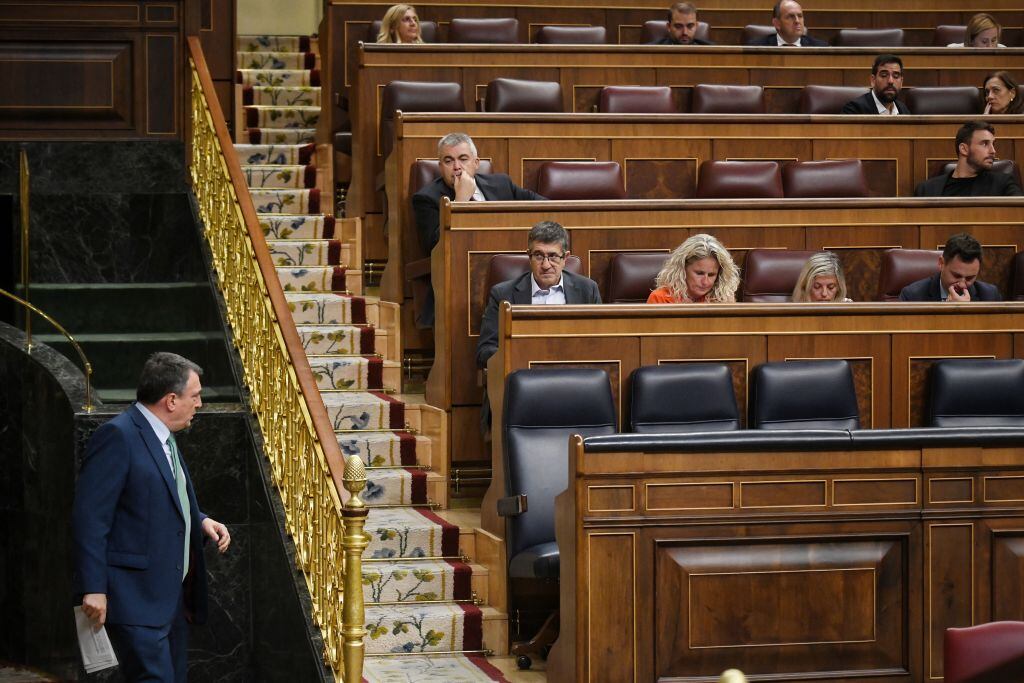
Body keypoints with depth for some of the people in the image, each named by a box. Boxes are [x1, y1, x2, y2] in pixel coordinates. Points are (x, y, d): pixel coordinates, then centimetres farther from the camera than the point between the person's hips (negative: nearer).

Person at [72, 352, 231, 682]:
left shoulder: (163, 437, 15)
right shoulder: (118, 437, -16)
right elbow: (89, 517, -20)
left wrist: (201, 521, 9)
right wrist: (93, 589, -23)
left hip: (171, 595, 10)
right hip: (136, 599, -10)